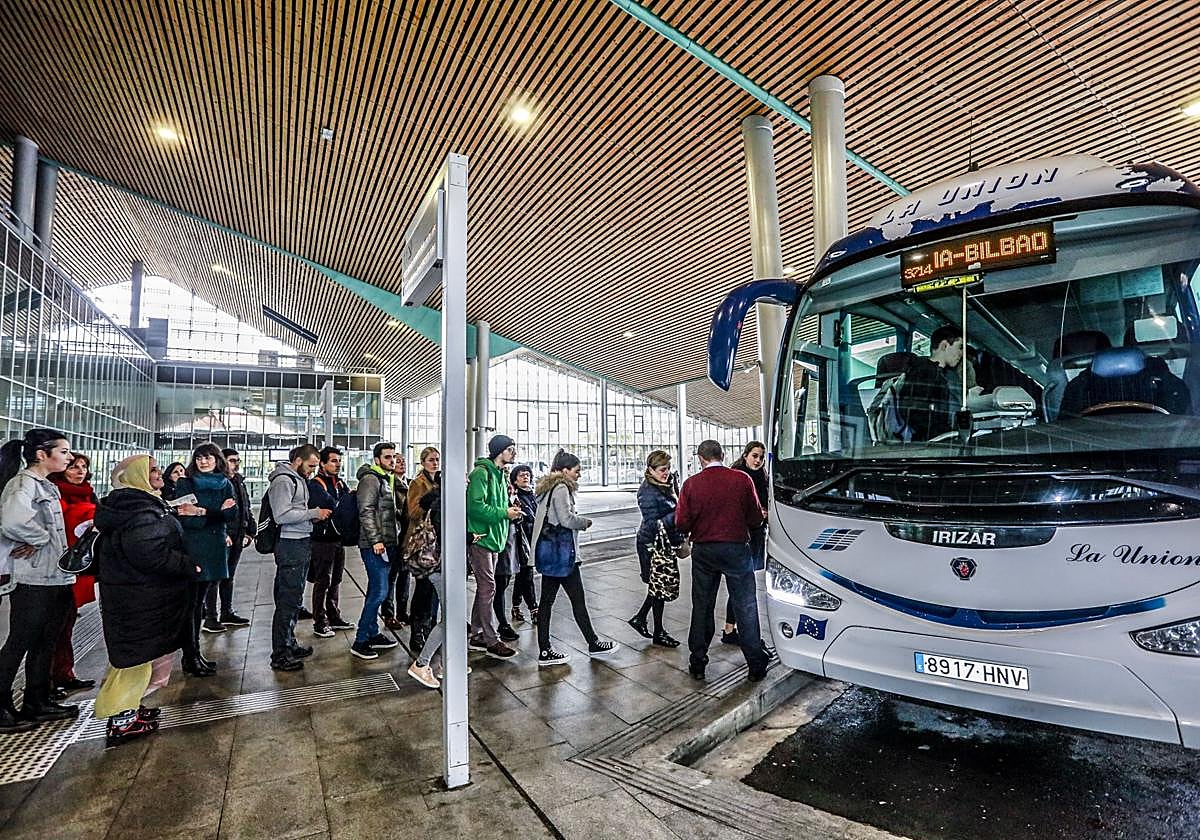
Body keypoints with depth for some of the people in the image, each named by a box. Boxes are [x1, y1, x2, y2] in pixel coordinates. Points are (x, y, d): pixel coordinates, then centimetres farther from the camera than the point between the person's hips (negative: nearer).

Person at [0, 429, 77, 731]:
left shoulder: (48, 486, 14)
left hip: (56, 578, 9)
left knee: (45, 642, 16)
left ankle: (37, 702, 27)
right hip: (33, 579, -9)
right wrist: (40, 538, -17)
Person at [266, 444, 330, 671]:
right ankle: (279, 655, 3)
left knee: (294, 598, 18)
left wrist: (315, 515, 8)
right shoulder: (283, 481, -14)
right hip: (290, 544, -10)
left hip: (302, 543, 10)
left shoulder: (299, 480, 18)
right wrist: (312, 513, -18)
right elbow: (281, 515, -23)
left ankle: (289, 643, 29)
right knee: (287, 600, -5)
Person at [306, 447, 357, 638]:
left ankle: (334, 617, 26)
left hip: (339, 538, 7)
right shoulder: (315, 484, -10)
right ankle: (320, 622, 8)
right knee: (323, 582, -1)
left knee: (336, 580, 15)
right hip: (323, 540, -7)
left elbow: (352, 503, 7)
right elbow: (330, 506, -23)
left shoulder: (340, 483, 14)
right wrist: (348, 496, -11)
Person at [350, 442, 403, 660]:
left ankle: (373, 634, 25)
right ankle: (360, 642, -1)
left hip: (388, 544, 10)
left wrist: (396, 538, 20)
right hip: (375, 545, -10)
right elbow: (366, 512, -18)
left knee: (376, 591, 15)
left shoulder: (388, 479, 19)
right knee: (379, 592, -10)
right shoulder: (370, 479, -11)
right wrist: (375, 540, -22)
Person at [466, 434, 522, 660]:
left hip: (493, 538, 10)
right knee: (487, 587, -6)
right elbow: (476, 506, -22)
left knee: (484, 588, 14)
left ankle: (476, 636, 24)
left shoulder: (499, 474, 17)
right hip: (480, 538, -10)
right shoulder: (481, 473, -14)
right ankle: (491, 641, 1)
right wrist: (504, 513, -19)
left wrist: (510, 510, 6)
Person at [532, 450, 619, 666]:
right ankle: (593, 644, 17)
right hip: (562, 553, -10)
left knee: (547, 600, 10)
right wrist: (585, 522, -5)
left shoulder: (547, 488, 15)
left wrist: (579, 521, 9)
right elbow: (567, 518, -21)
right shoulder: (561, 488, -13)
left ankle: (544, 652, 15)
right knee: (577, 599, 3)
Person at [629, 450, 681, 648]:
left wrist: (679, 538, 13)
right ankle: (658, 633, 17)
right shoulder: (647, 492, -20)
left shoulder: (667, 485, 7)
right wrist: (676, 515, -32)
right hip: (652, 544, -8)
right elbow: (653, 524, -24)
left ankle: (639, 618, 30)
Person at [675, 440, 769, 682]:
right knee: (746, 607, 10)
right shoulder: (742, 479, -9)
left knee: (702, 607, 14)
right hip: (737, 548, -1)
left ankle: (697, 663, 22)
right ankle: (756, 664, 17)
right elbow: (755, 519, -5)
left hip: (703, 551, 1)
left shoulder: (691, 483, -7)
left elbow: (682, 524, -8)